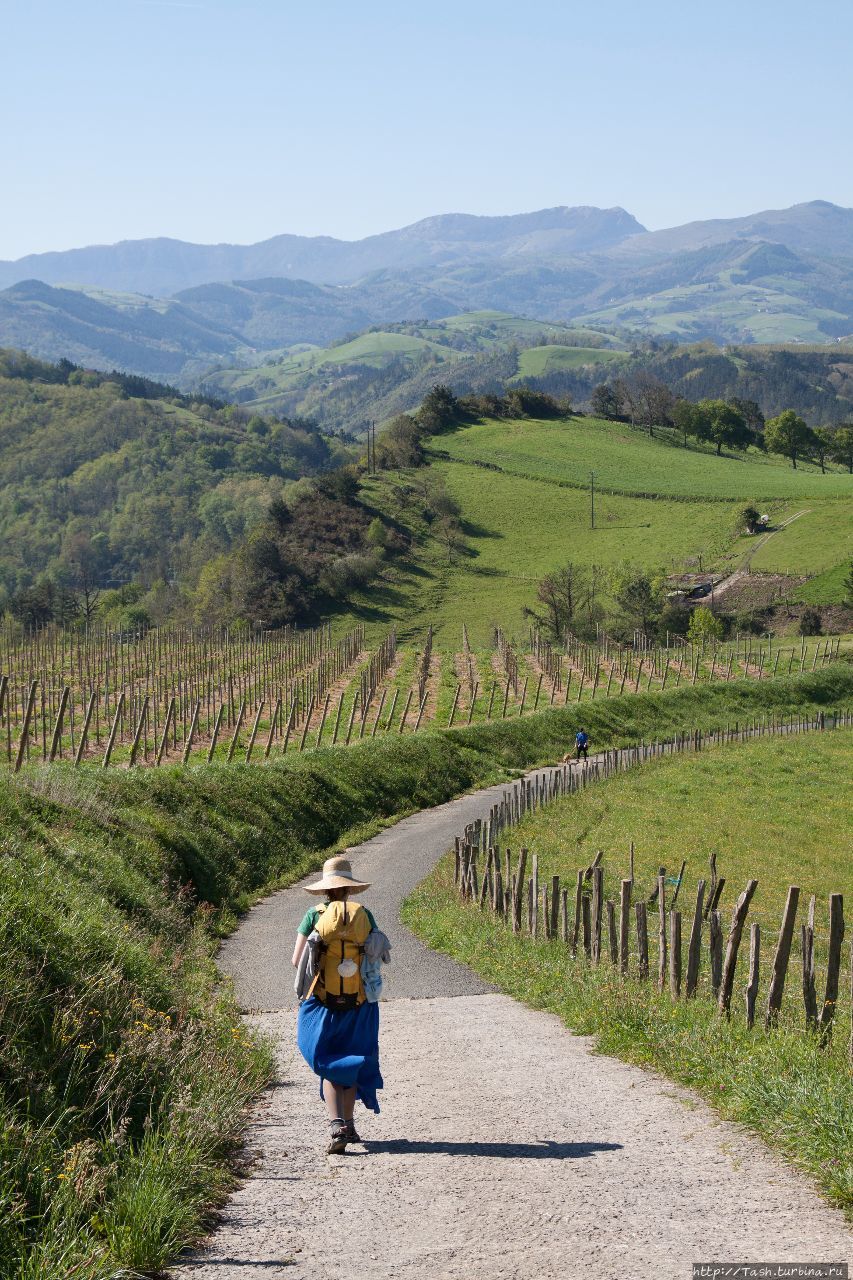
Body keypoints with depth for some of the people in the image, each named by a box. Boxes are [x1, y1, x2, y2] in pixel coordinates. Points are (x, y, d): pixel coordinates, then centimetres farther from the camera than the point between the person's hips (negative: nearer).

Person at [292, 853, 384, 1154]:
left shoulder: (315, 915, -3)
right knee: (353, 1060, 18)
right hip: (359, 1003, 2)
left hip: (323, 1002, -2)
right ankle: (348, 1124, 24)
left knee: (328, 1065, 3)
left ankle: (337, 1125, -16)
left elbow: (297, 961, -4)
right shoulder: (364, 915, 1)